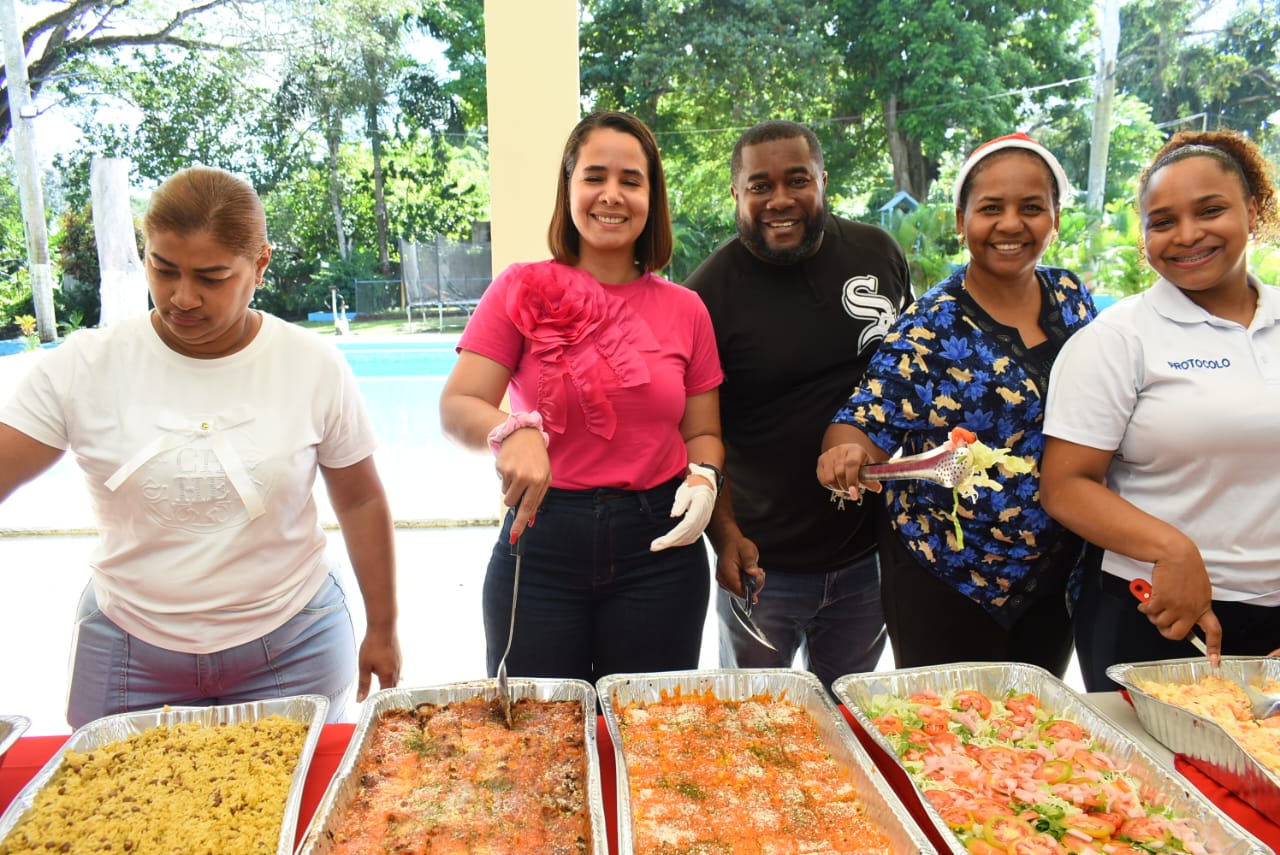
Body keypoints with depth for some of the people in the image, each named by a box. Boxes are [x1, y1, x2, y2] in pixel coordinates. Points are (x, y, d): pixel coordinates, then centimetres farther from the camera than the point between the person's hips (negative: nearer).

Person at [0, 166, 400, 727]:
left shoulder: (314, 366, -7)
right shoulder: (82, 367, -8)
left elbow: (361, 502, 0)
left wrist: (381, 629, 5)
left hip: (289, 650, 0)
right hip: (127, 653, 1)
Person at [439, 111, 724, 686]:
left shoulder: (685, 310, 5)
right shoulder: (522, 291, -1)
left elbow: (703, 432, 11)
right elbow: (456, 407, -8)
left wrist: (703, 479, -10)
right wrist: (513, 432, -29)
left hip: (659, 546, 2)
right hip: (540, 542, -1)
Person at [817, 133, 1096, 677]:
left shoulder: (1072, 296, 2)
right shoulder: (932, 326, -15)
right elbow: (869, 422, -18)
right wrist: (847, 451, -40)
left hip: (1055, 572, 5)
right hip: (948, 576, -5)